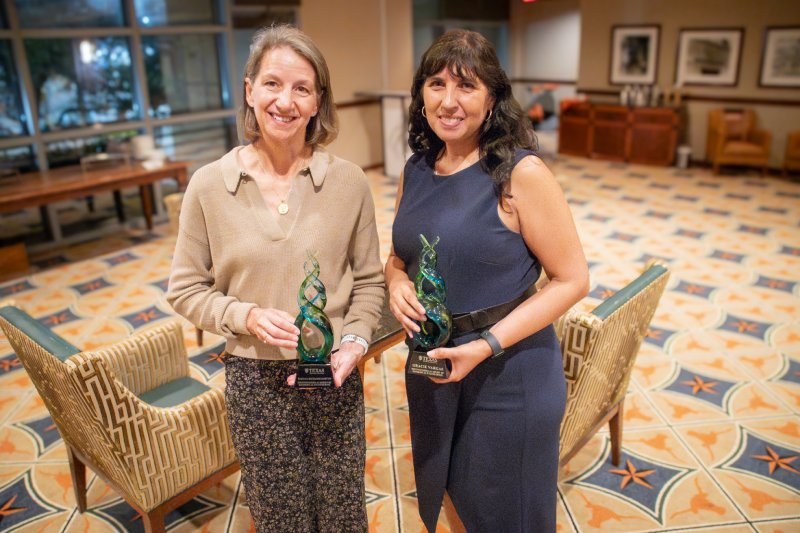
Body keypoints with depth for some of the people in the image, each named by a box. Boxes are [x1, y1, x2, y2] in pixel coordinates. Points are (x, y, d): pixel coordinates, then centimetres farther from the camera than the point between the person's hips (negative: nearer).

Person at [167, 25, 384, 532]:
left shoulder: (349, 181, -8)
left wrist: (354, 343, -13)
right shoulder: (209, 185, -8)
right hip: (255, 377, 0)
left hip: (334, 376, 1)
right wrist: (245, 315, -17)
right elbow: (186, 288, 0)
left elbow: (369, 280, 2)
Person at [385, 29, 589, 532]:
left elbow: (572, 279, -15)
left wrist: (486, 345, -22)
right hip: (431, 361, 5)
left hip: (509, 372, -5)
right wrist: (397, 283, -12)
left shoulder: (521, 173, -17)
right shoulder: (416, 170, 1)